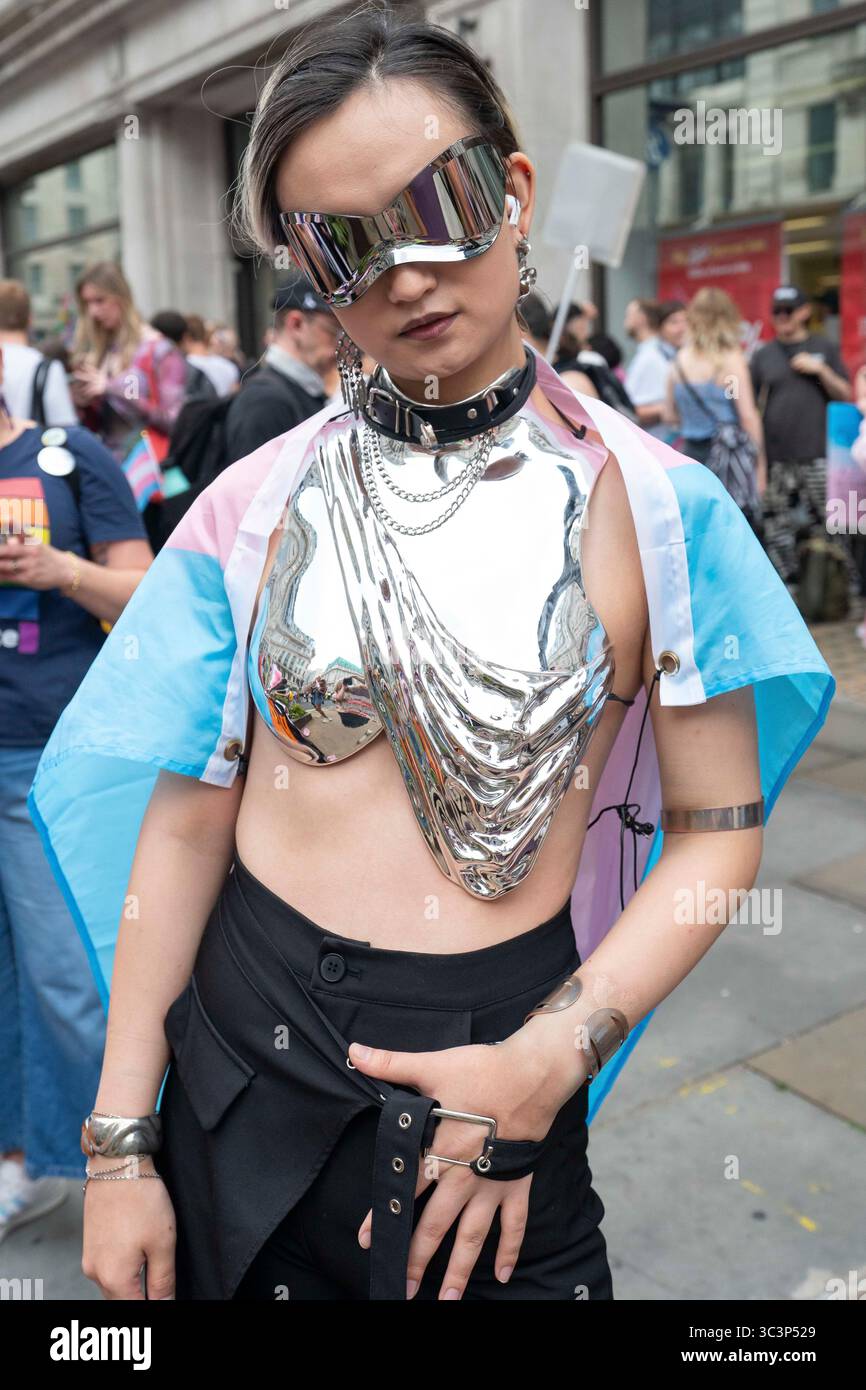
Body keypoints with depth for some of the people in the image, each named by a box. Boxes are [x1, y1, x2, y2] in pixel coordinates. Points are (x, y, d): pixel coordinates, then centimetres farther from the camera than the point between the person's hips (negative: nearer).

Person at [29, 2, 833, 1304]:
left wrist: (549, 1061, -16)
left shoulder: (651, 507, -8)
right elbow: (186, 823, -3)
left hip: (500, 1061, -1)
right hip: (240, 1038, 2)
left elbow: (719, 831, -5)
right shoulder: (256, 507, -4)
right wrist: (120, 1141, -2)